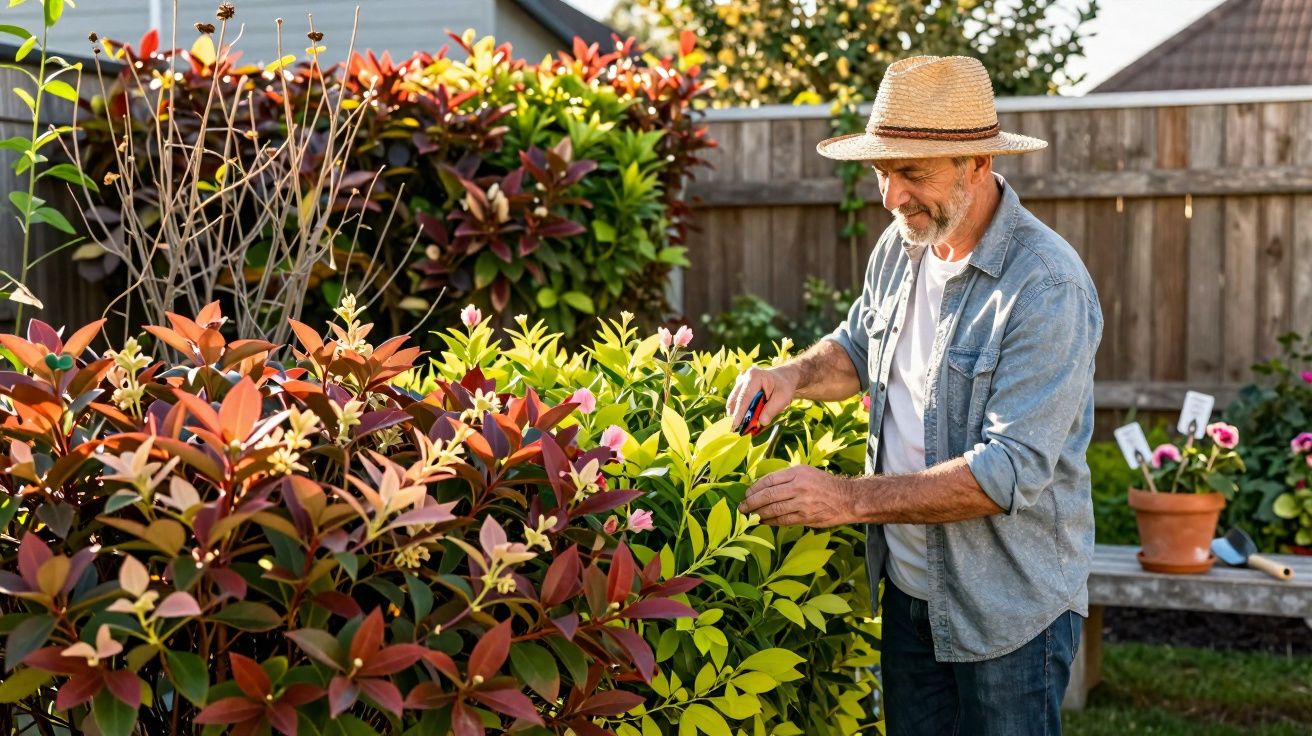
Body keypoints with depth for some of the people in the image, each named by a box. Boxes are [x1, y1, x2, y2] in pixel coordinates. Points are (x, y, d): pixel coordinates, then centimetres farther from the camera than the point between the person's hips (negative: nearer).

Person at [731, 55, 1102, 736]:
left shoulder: (1049, 289, -23)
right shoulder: (900, 247, 1)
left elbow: (1012, 471, -28)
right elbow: (859, 346, 20)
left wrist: (850, 499, -29)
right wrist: (796, 375, -3)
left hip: (1010, 607, -7)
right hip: (908, 587, 7)